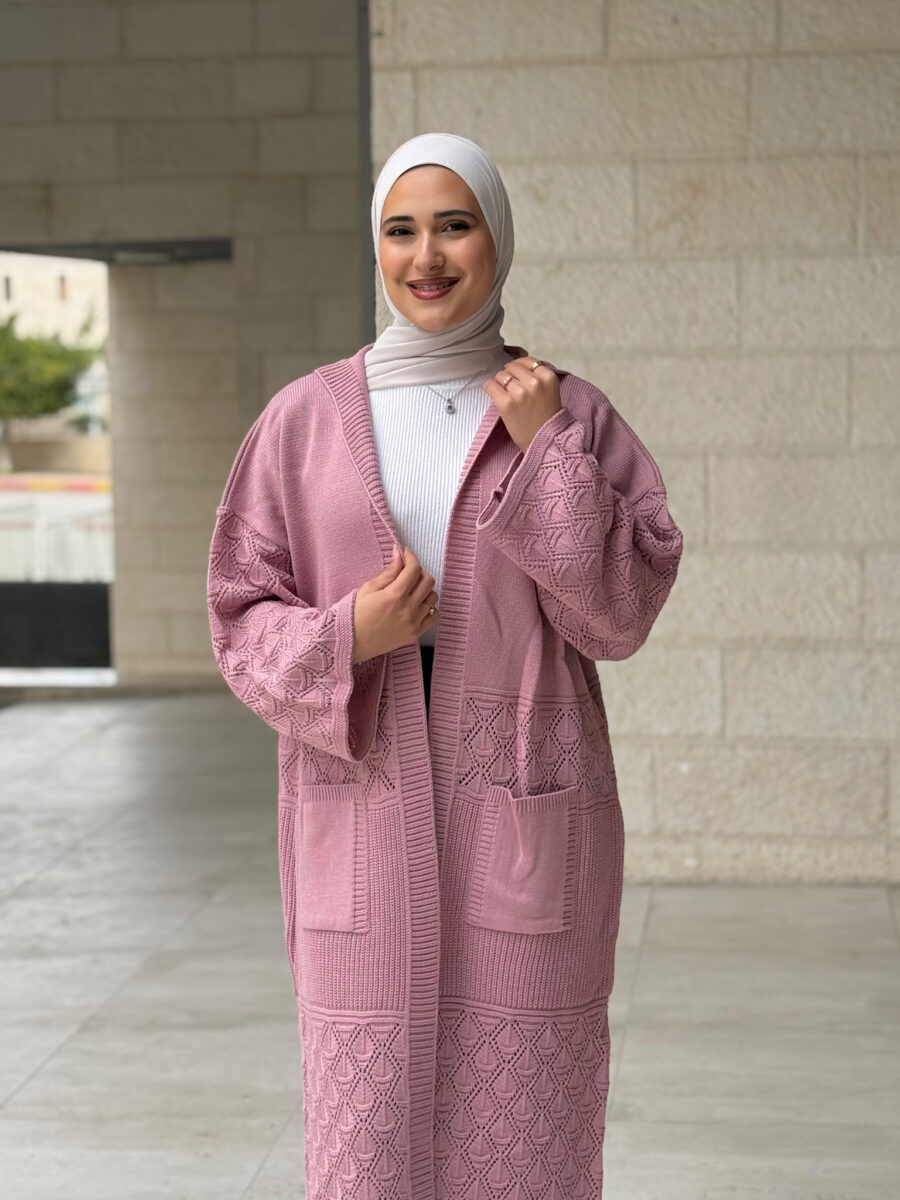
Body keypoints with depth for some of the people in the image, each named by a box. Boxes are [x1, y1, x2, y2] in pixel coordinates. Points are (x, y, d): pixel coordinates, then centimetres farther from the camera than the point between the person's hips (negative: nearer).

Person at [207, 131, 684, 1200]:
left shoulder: (572, 415, 3)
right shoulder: (305, 418, 4)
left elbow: (621, 613, -4)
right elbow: (241, 621, 5)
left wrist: (547, 452, -12)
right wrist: (344, 639, -15)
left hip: (526, 826, 0)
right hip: (362, 826, 0)